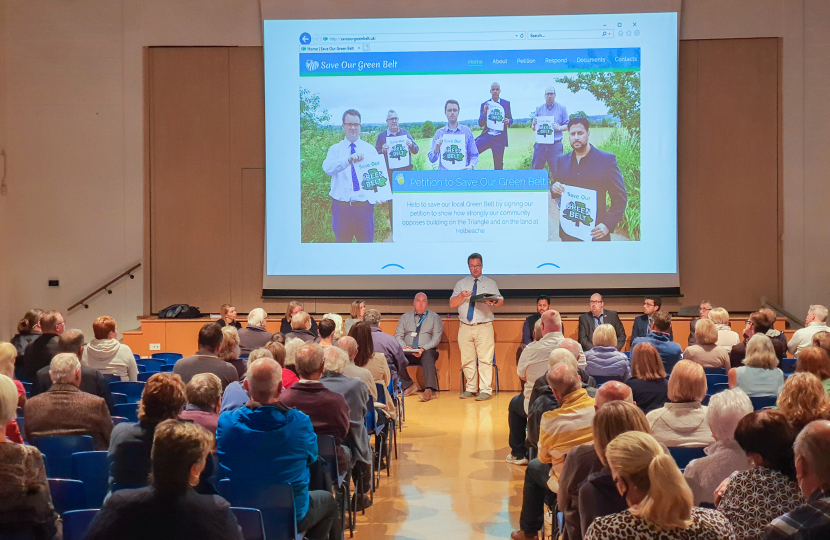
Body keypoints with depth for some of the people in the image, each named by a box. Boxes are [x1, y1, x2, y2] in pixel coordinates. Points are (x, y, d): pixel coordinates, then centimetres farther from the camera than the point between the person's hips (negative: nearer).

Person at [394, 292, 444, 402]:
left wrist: (423, 349, -16)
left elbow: (436, 338, 1)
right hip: (408, 352, 2)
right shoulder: (405, 317, 18)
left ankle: (429, 389, -46)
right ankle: (408, 385, -14)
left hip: (427, 351, -2)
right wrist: (404, 347, -12)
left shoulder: (434, 317, 12)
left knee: (428, 356, -37)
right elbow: (398, 335, 11)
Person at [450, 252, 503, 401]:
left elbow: (501, 301, 6)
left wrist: (493, 302, -17)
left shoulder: (490, 283, 13)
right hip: (465, 327, 2)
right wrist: (461, 296, -12)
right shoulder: (461, 283, 15)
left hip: (484, 327, -2)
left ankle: (485, 390, -7)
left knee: (485, 360, -9)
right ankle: (470, 389, 13)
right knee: (467, 360, 4)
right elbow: (452, 304, 8)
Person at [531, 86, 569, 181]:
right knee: (535, 170, 4)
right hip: (540, 144, 2)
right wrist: (534, 124, -10)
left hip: (555, 145, -2)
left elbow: (567, 126, 4)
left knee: (557, 171, -2)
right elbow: (533, 128, 13)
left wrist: (559, 128, -16)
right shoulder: (539, 109, 12)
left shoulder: (562, 108, 7)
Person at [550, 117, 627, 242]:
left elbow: (620, 197, -4)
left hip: (595, 231, -3)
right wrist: (554, 189, -8)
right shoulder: (561, 161, 7)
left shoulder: (607, 160, -4)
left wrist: (608, 225, -14)